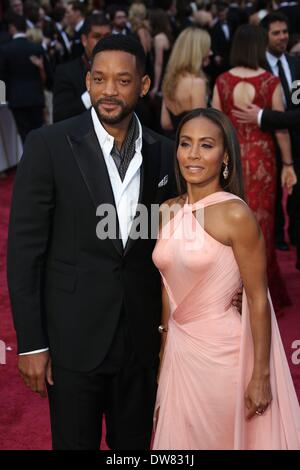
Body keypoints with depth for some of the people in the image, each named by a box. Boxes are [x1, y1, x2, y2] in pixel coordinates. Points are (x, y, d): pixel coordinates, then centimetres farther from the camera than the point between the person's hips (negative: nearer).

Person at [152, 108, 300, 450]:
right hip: (179, 350, 6)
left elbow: (258, 300, -13)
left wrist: (261, 376, -12)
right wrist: (165, 348, 15)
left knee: (222, 439, 11)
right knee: (180, 439, 17)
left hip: (223, 352, -6)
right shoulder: (169, 211, 2)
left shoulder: (235, 214, -16)